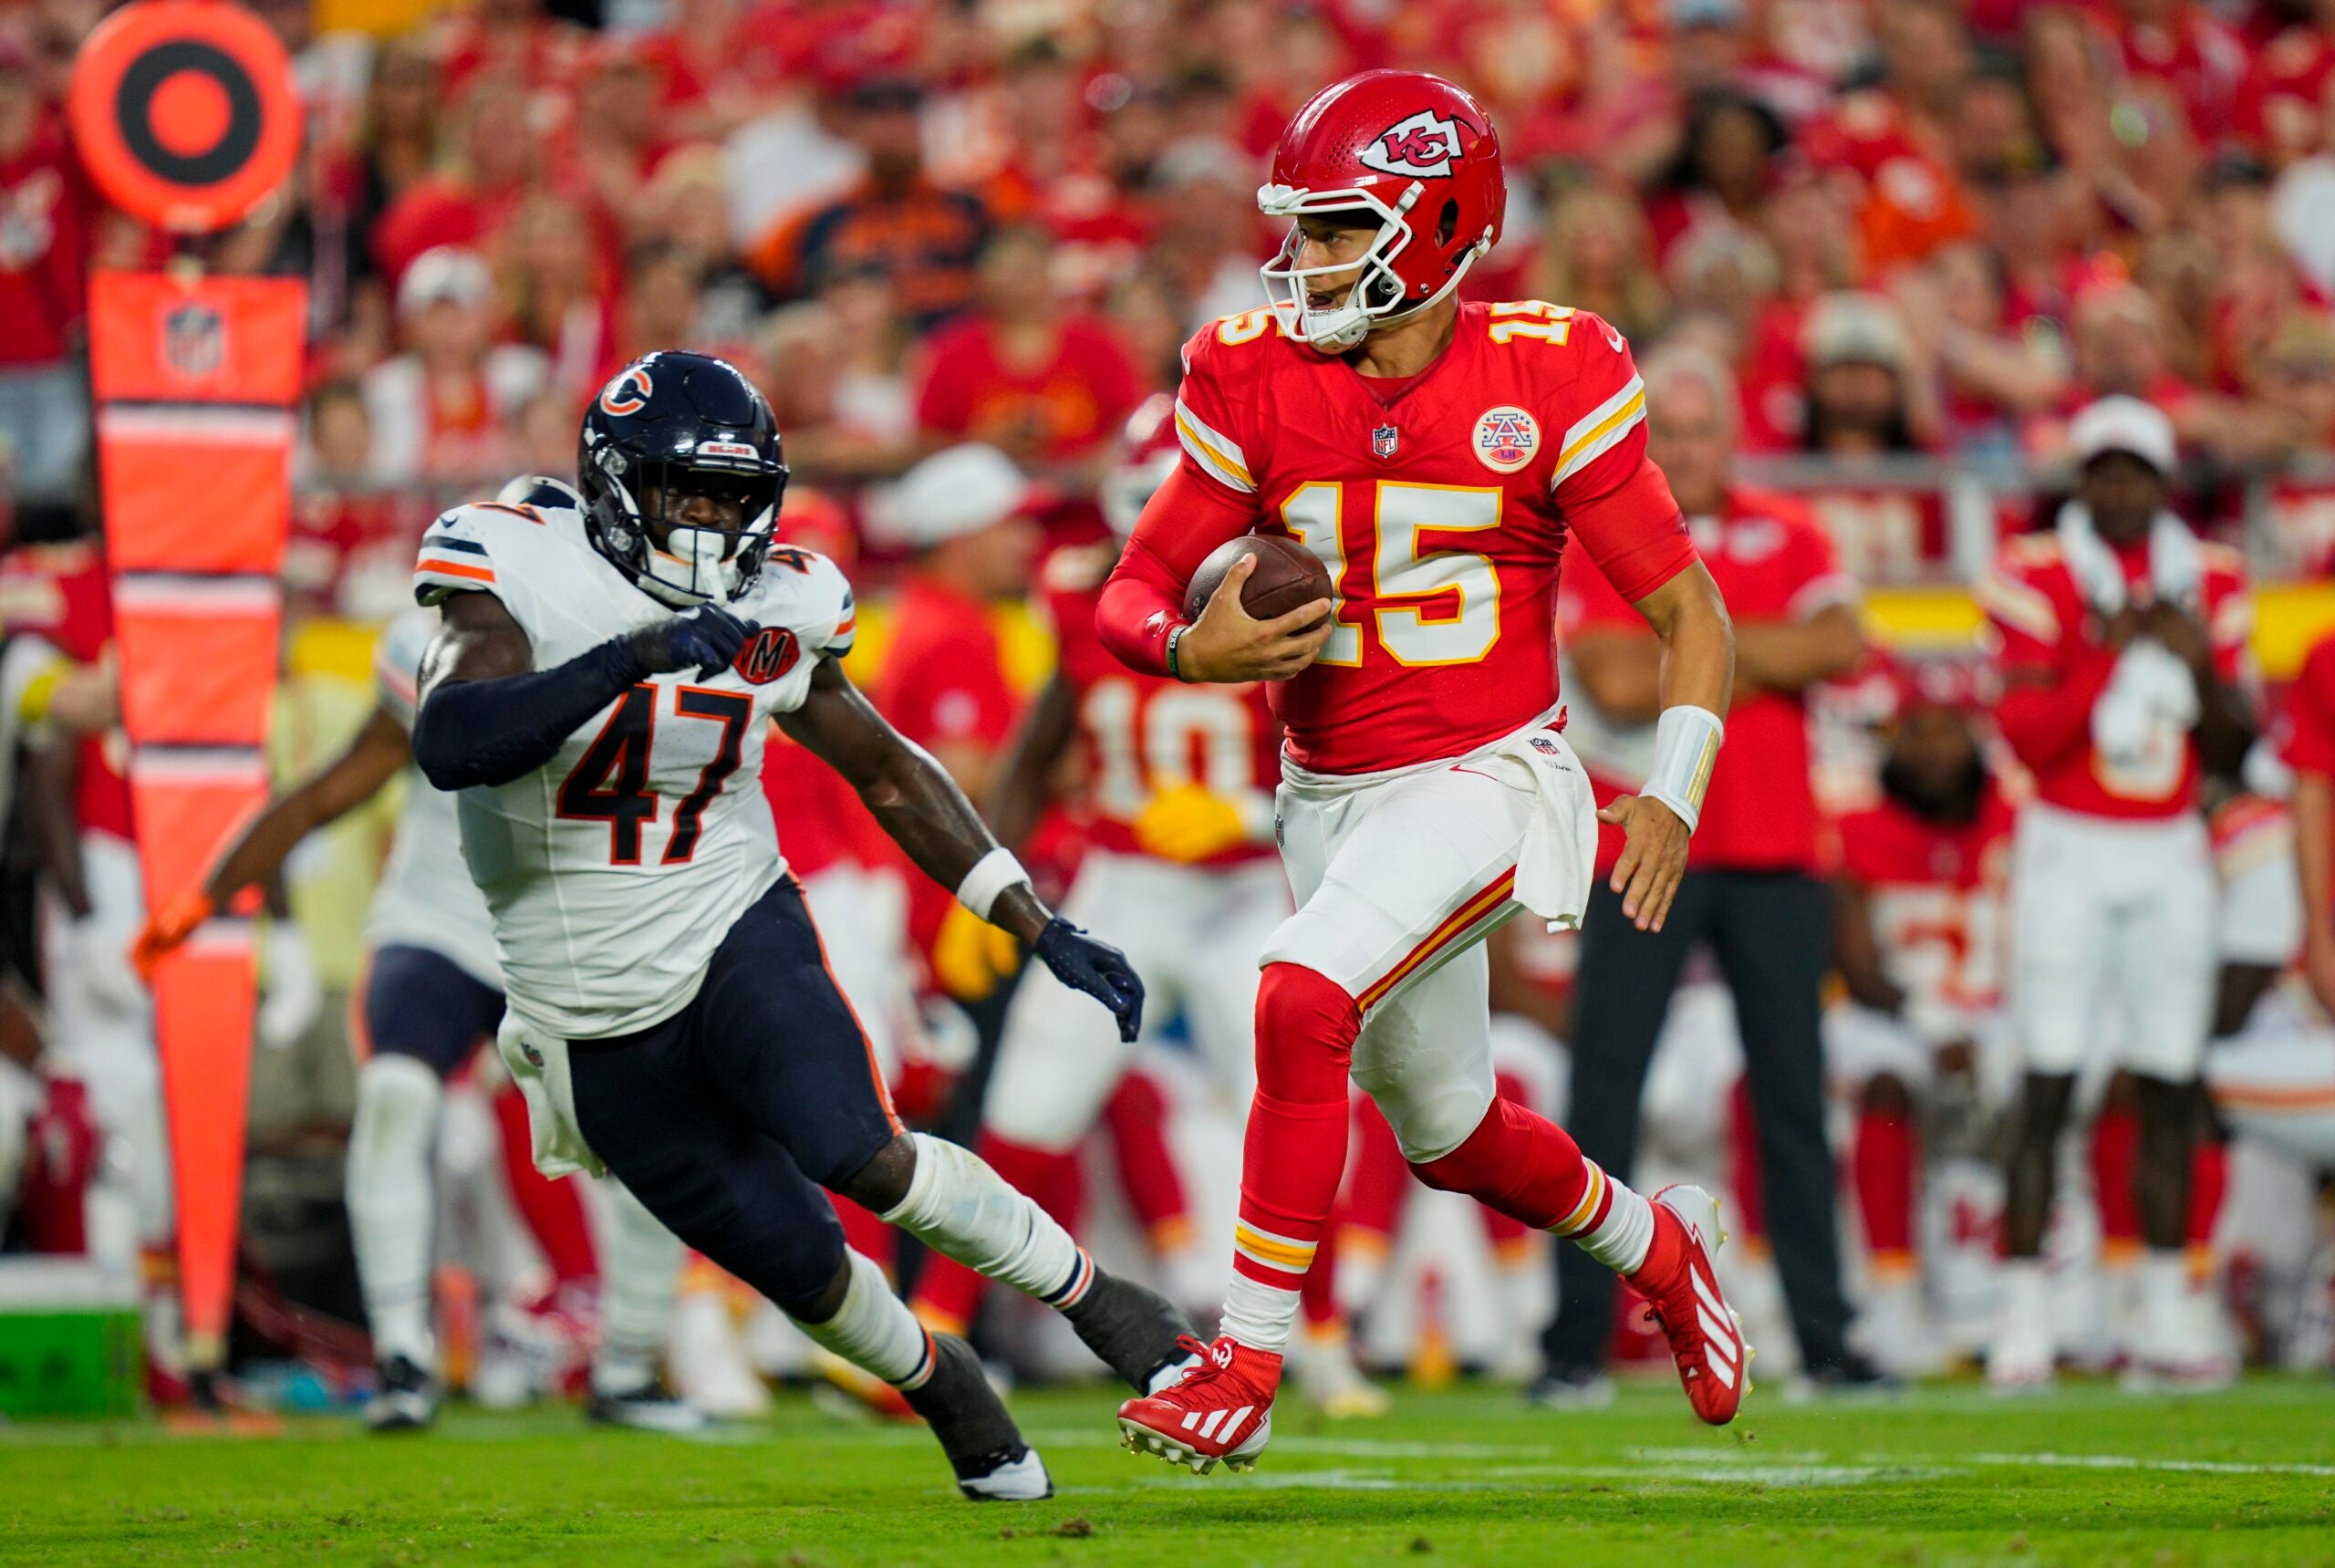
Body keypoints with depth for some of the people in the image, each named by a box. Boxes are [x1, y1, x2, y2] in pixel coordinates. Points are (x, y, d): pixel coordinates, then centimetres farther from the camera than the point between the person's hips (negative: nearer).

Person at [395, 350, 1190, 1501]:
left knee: (857, 1153, -27)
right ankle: (940, 1383, 33)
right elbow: (450, 745, -33)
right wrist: (630, 660, -42)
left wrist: (1045, 932, 8)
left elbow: (892, 778, 11)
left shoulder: (773, 612, -4)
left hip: (741, 938, 1)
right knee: (802, 1271, 1)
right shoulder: (526, 574, -15)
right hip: (599, 1011, -1)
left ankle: (1096, 1301, -7)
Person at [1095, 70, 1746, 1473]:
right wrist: (1197, 650, -22)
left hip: (1482, 780, -5)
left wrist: (1672, 800, -20)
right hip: (1332, 796, 5)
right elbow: (1135, 592, 2)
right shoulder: (1259, 383, -4)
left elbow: (1691, 616, -7)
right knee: (1450, 1132, 17)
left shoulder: (1547, 382, -13)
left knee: (1303, 1000, -28)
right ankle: (1661, 1247, 47)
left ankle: (1249, 1361, -19)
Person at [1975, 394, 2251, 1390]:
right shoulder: (2040, 582, -4)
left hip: (2171, 860, 4)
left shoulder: (2210, 587, 7)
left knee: (2171, 1085, 4)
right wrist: (2108, 657, -21)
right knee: (2047, 1087, -9)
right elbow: (2028, 739, -12)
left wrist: (2204, 670, -9)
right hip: (2069, 852, -4)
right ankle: (2023, 1318, -9)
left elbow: (2230, 757, 8)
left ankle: (2165, 1317, 11)